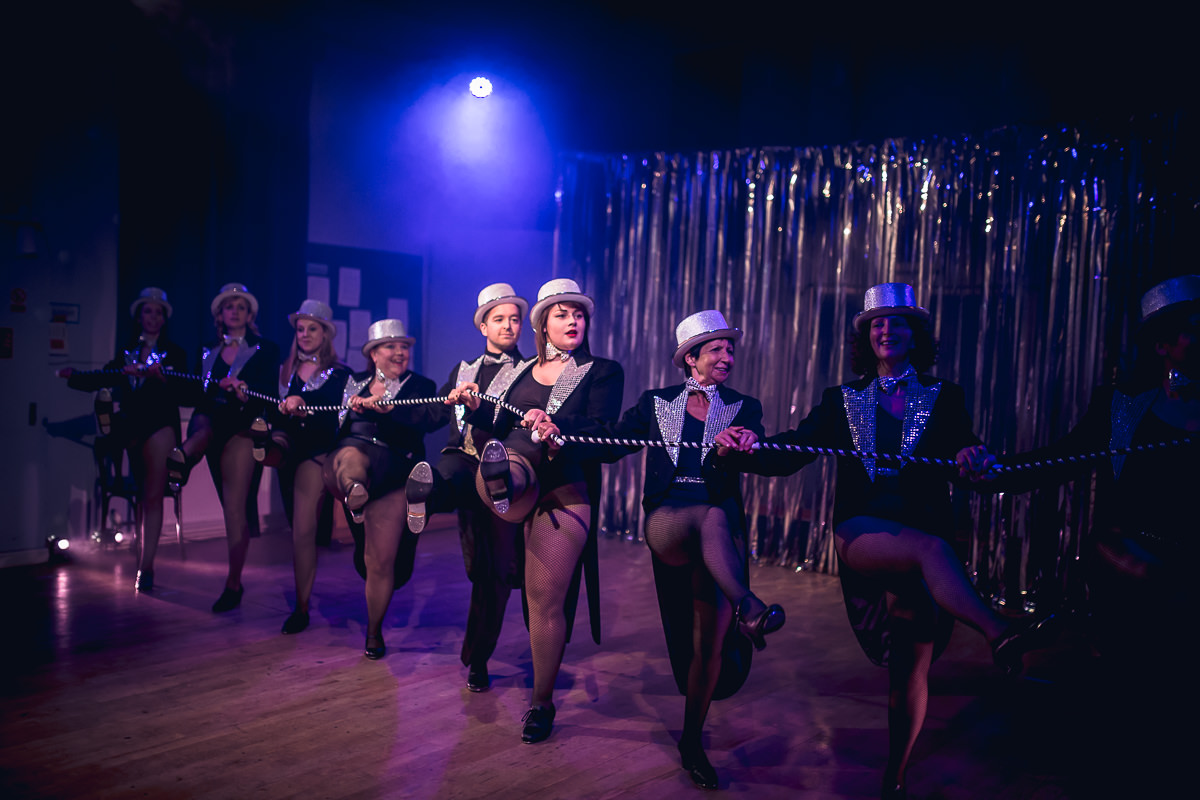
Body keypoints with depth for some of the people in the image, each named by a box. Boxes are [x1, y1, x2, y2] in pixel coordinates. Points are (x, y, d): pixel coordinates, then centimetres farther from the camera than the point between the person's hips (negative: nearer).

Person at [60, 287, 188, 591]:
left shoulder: (174, 353, 4)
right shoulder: (126, 352, 15)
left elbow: (176, 391, -10)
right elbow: (101, 380, 7)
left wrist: (155, 375, -27)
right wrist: (73, 376, -7)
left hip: (160, 426, -4)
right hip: (133, 427, 4)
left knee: (152, 496, -11)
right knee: (142, 494, 9)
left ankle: (145, 566, -14)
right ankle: (142, 562, 16)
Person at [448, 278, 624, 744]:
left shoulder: (603, 372, 7)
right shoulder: (522, 372, 21)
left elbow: (603, 429, -9)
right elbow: (501, 427, 19)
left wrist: (557, 426, -27)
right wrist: (475, 407, -1)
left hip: (565, 484, -4)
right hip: (514, 464, 4)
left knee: (546, 597, -4)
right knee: (491, 470, -35)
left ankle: (542, 702, 8)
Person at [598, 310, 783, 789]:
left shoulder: (744, 408, 13)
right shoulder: (656, 403, 14)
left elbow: (754, 455, -6)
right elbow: (611, 445, 5)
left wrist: (738, 444, -31)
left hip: (721, 525, 1)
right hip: (667, 520, -1)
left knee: (711, 633, -8)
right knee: (713, 516, -37)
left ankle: (692, 741, 9)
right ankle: (748, 608, -54)